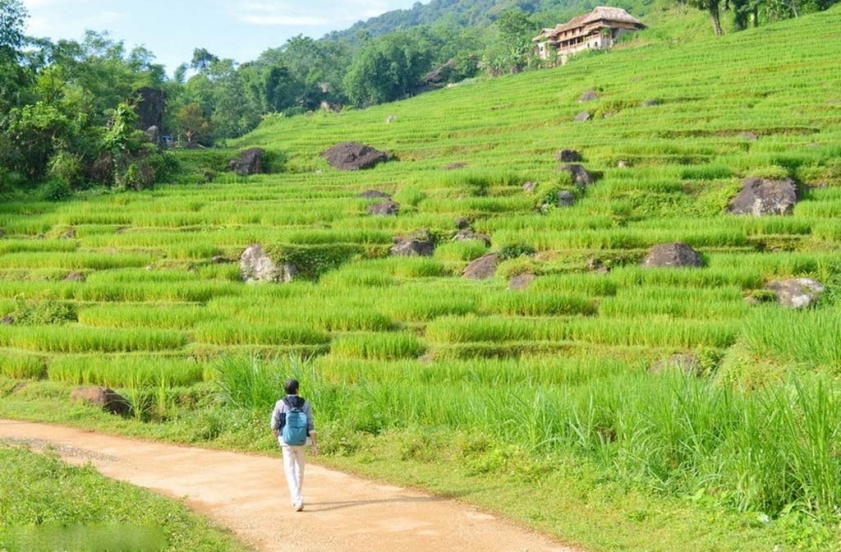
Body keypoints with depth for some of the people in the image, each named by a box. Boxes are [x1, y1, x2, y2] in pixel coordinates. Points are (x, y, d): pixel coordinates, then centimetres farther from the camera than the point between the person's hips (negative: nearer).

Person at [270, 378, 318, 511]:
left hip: (287, 441, -2)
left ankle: (297, 499, -19)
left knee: (290, 471, -2)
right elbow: (310, 425, -7)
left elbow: (274, 425, -4)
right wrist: (314, 444, -6)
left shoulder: (280, 404, -6)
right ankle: (296, 498, 30)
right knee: (300, 469, 19)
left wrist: (276, 436, 19)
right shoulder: (305, 403, -3)